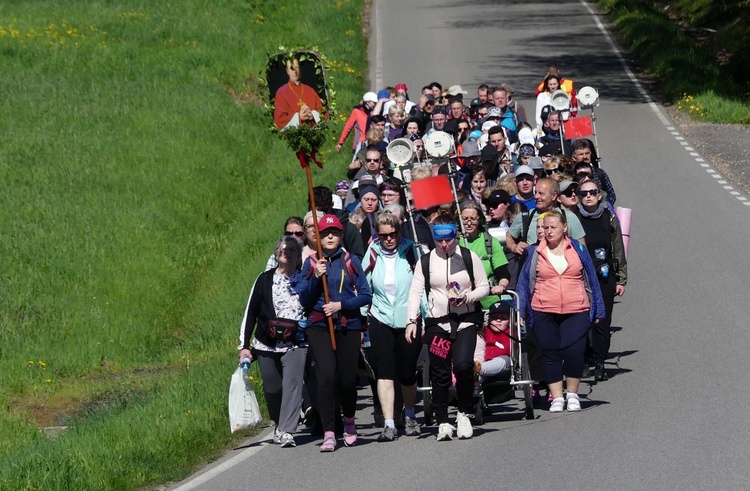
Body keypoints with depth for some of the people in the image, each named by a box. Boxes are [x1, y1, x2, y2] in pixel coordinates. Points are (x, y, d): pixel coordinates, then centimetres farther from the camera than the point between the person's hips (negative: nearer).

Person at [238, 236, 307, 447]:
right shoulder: (265, 279, 5)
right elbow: (251, 312, 6)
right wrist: (244, 346, 2)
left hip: (295, 344, -1)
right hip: (266, 344, 1)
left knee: (292, 384, -18)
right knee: (272, 388, 5)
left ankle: (287, 431, -20)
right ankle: (279, 425, 29)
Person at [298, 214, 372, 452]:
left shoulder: (351, 261, 6)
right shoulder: (311, 263, 7)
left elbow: (366, 295, 4)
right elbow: (303, 299, 5)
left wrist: (341, 304, -10)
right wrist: (316, 277, -10)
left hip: (349, 327, 1)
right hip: (319, 327, -1)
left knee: (347, 379, 1)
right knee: (326, 376, -16)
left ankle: (349, 421, 31)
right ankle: (328, 434, -15)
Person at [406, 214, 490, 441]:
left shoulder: (469, 257, 4)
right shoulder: (426, 261, 6)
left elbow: (484, 287, 7)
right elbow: (416, 292, 1)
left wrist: (467, 298, -13)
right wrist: (411, 320, -11)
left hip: (466, 320, -2)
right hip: (438, 322, 2)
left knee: (463, 365, -19)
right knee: (440, 373, -1)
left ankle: (464, 414, 0)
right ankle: (443, 422, 5)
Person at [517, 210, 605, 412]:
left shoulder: (577, 249, 7)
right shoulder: (535, 253, 6)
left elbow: (590, 280, 12)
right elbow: (525, 283, 9)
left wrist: (597, 311, 11)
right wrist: (521, 312, 3)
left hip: (576, 312, -1)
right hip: (543, 312, 1)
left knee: (573, 352, -9)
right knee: (550, 354, 2)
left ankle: (572, 395, 10)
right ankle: (557, 397, 11)